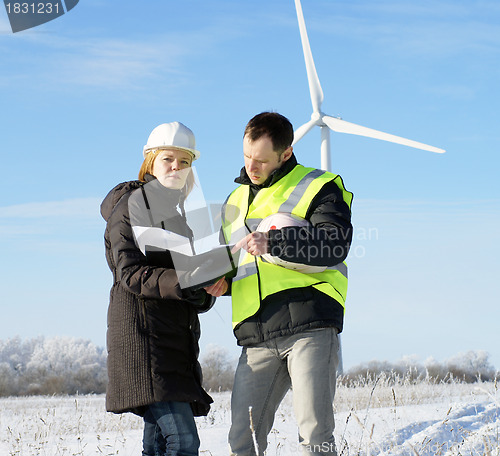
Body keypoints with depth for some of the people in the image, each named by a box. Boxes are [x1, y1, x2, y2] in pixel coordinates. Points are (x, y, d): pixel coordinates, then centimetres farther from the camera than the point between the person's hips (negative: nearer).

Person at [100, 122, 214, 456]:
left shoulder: (181, 211, 21)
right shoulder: (129, 206, -1)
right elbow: (129, 273, -12)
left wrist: (204, 291, -4)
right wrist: (179, 283, -26)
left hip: (178, 336, 8)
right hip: (142, 331, -8)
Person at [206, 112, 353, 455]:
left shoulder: (319, 187, 7)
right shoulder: (236, 201, 26)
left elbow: (335, 243, -9)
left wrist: (272, 242, -17)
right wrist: (222, 282, 13)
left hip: (309, 325, -5)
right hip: (257, 336, 5)